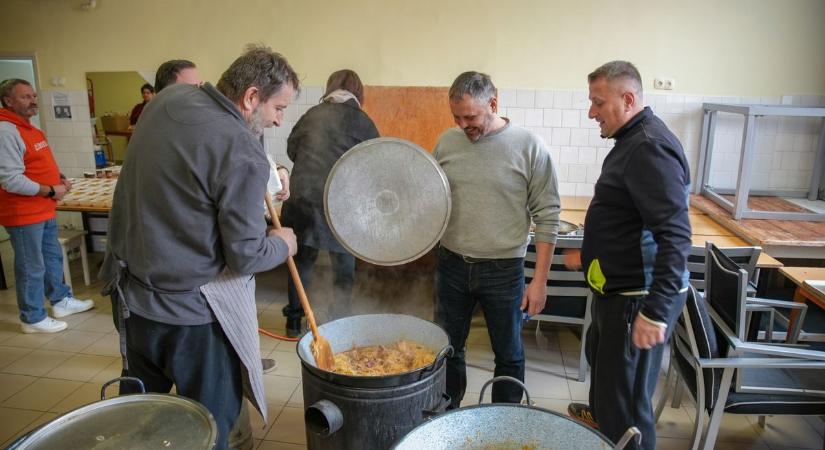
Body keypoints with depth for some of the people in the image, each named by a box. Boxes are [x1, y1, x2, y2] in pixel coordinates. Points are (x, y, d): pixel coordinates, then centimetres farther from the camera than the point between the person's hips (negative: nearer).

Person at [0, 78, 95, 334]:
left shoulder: (27, 127, 12)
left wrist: (58, 178, 5)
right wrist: (51, 191, -19)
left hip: (43, 210, 10)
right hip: (23, 214, -10)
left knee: (52, 257, 21)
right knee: (32, 267, 2)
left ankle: (61, 301, 37)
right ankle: (32, 319, 17)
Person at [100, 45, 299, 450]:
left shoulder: (169, 98, 0)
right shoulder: (243, 156, -24)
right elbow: (245, 257, -19)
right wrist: (282, 244, 1)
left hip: (130, 291, 8)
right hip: (192, 310, -8)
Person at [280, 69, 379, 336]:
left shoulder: (311, 114, 9)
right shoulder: (360, 120, -2)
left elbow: (292, 149, 16)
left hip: (302, 199, 4)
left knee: (302, 260, 18)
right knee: (344, 270, 9)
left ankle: (293, 321, 29)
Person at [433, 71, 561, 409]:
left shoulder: (529, 147, -9)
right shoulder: (447, 142, 1)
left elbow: (547, 217, -7)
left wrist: (540, 280, -8)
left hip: (504, 271, -3)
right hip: (451, 266, 3)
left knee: (509, 356, 14)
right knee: (447, 350, 16)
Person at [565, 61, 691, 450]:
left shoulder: (650, 148, -21)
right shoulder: (633, 140, 12)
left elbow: (675, 235, -28)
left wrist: (656, 312, -31)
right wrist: (590, 255, 28)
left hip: (637, 297, -11)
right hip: (619, 286, 11)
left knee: (626, 398, -2)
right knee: (600, 356, 31)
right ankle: (599, 414, 56)